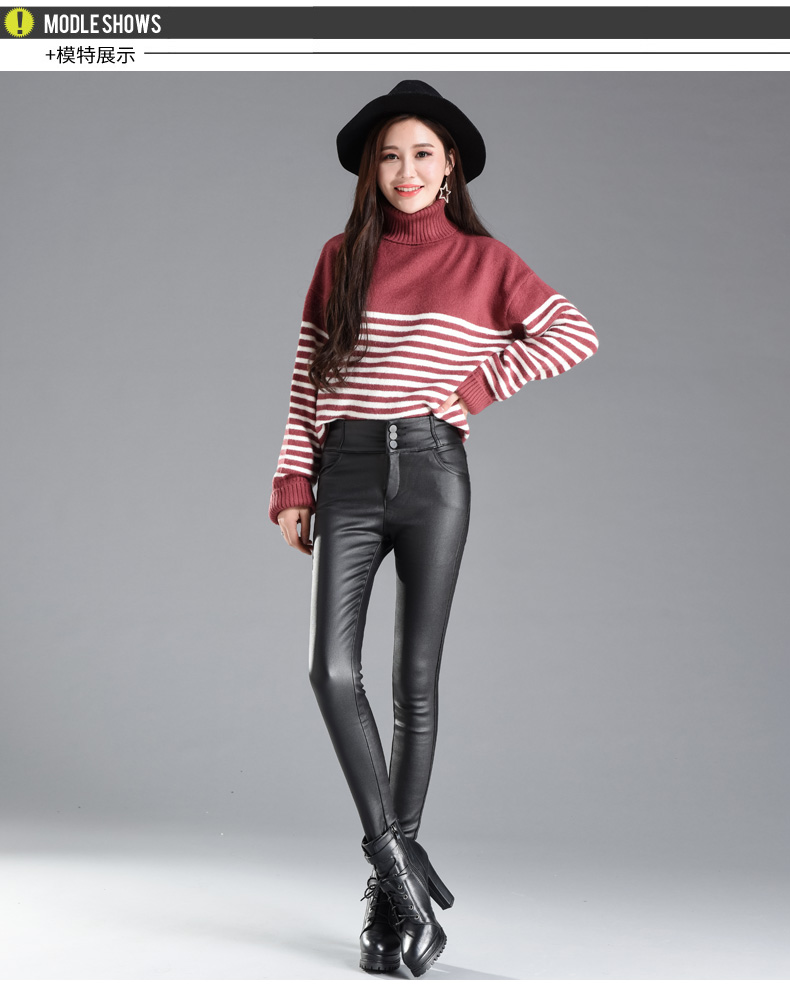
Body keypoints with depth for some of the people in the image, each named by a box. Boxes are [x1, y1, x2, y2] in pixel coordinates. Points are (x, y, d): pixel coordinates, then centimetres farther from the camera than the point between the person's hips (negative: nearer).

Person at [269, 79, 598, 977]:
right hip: (348, 472, 2)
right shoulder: (342, 257, 12)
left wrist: (479, 384, -1)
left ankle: (389, 891, 12)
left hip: (431, 469, -1)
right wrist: (293, 482, 3)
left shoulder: (482, 260, 7)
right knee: (332, 668, -13)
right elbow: (306, 379, 10)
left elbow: (575, 334, 5)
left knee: (415, 678, 1)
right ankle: (399, 866, -2)